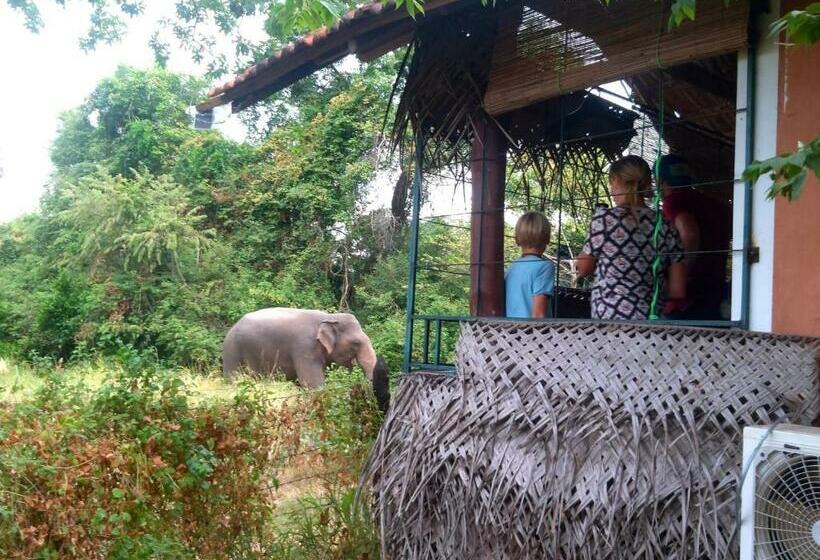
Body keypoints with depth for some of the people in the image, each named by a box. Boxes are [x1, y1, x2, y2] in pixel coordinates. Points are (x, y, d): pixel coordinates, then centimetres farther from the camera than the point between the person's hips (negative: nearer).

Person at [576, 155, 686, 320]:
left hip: (609, 318, -4)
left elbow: (582, 269, 6)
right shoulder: (666, 227, 3)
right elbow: (678, 291, 4)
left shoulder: (605, 218, -7)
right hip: (653, 320, 4)